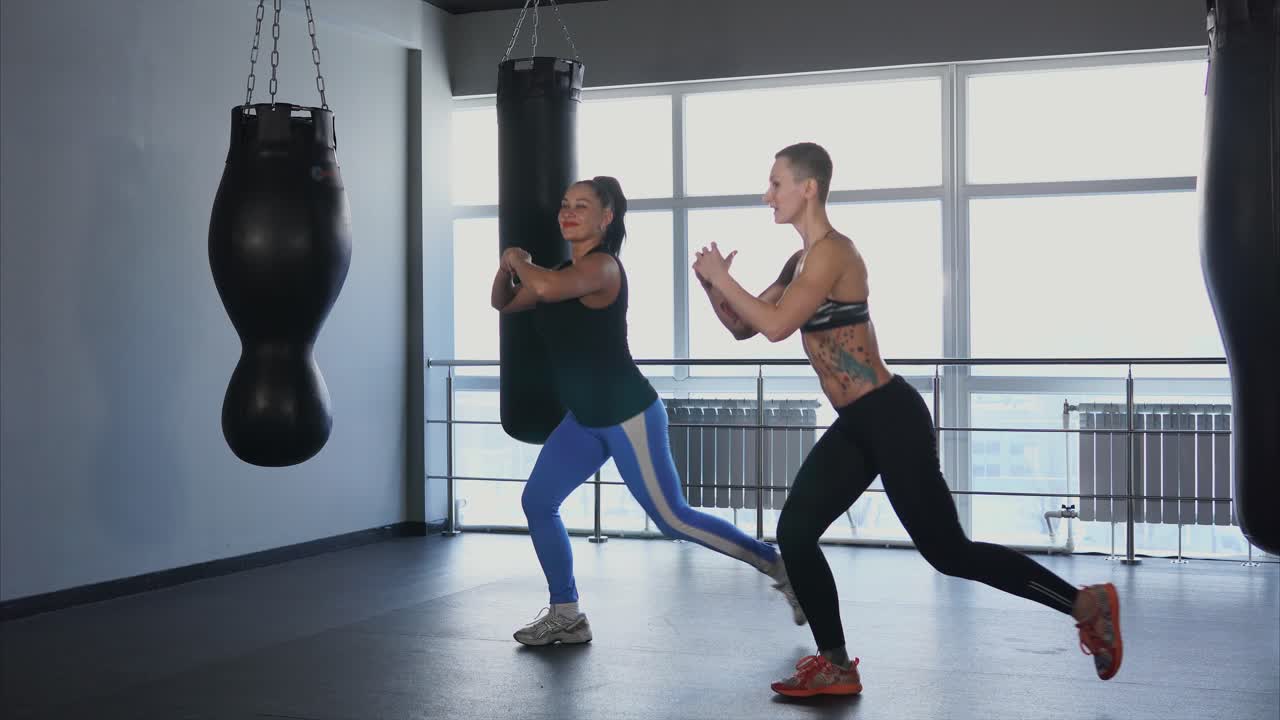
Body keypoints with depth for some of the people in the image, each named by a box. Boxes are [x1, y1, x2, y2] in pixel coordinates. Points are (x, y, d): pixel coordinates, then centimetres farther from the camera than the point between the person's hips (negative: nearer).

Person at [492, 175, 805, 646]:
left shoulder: (602, 267, -17)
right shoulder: (563, 273, 12)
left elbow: (545, 288, -37)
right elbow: (504, 304, 20)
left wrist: (519, 259, -15)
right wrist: (506, 266, -2)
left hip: (627, 413, -9)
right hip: (585, 418, 9)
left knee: (672, 519, -5)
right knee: (537, 504, 7)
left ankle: (780, 567, 7)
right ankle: (566, 616, 16)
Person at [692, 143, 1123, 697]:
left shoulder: (832, 252, -15)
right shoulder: (802, 261, 15)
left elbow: (776, 326, -25)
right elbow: (743, 327, 17)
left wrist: (722, 277, -14)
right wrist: (713, 285, 0)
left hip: (891, 419, -9)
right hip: (856, 424, 9)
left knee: (947, 551, -4)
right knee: (794, 532, 4)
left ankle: (1087, 604, 9)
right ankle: (836, 668, 13)